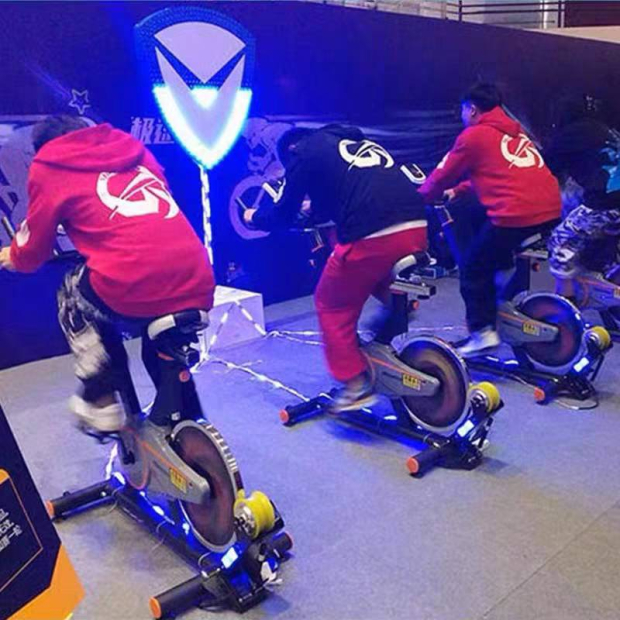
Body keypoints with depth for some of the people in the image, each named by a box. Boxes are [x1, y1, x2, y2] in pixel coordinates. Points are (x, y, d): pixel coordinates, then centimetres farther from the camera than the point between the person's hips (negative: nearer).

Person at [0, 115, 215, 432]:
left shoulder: (49, 165, 14)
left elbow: (32, 253, 21)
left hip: (131, 289, -5)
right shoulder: (132, 147, 27)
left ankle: (102, 402, 24)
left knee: (73, 300, 27)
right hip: (197, 288, 5)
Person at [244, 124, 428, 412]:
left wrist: (254, 217, 34)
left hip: (371, 236, -7)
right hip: (416, 228, 7)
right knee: (384, 287, 36)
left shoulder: (302, 153, 11)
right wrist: (315, 207, 56)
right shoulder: (357, 141, 30)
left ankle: (356, 385, 10)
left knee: (332, 307, 12)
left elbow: (282, 216, 13)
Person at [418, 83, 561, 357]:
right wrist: (458, 190, 40)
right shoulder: (514, 131, 25)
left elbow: (442, 176, 10)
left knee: (473, 270, 9)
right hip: (551, 210, 8)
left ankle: (483, 333, 4)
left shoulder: (473, 135, 3)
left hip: (516, 214, -8)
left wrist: (419, 198, 27)